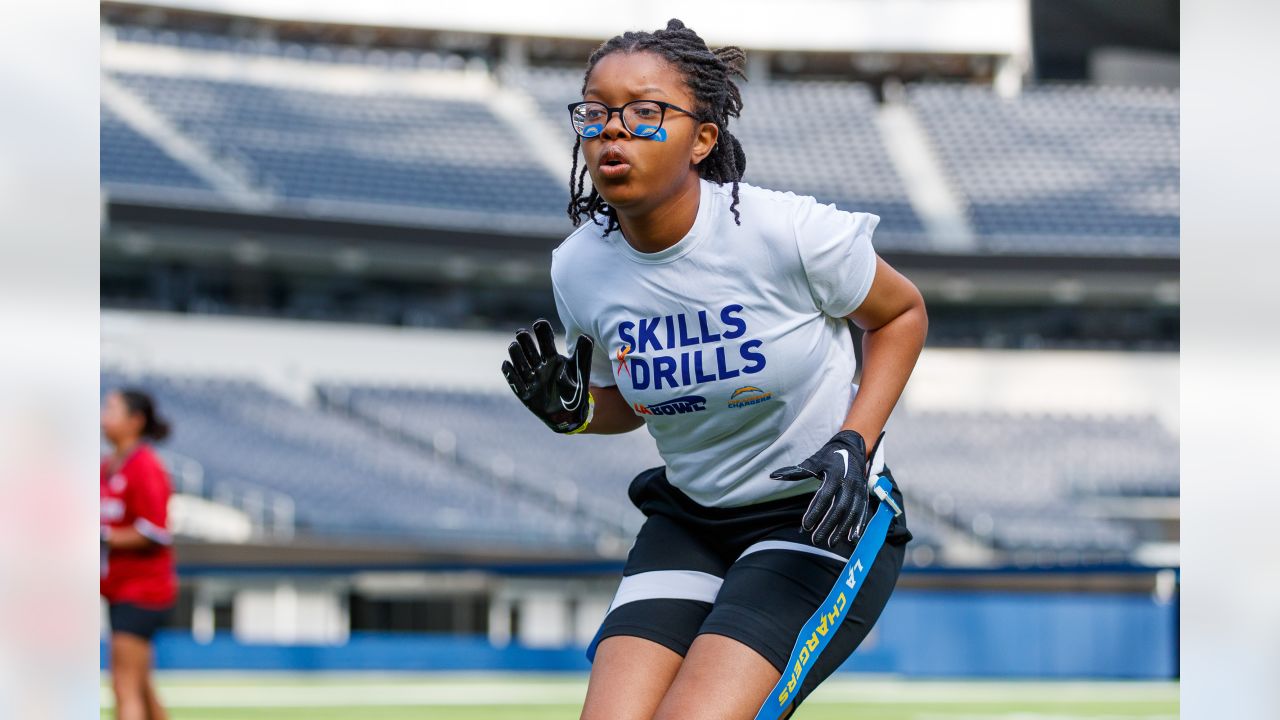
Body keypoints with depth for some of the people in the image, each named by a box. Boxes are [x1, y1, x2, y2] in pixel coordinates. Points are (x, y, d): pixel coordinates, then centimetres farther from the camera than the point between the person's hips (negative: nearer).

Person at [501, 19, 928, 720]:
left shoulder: (791, 232, -19)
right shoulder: (579, 268, -5)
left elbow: (901, 314, 1)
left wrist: (853, 446, -13)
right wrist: (573, 410, -9)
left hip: (826, 523, -5)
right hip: (689, 524, 5)